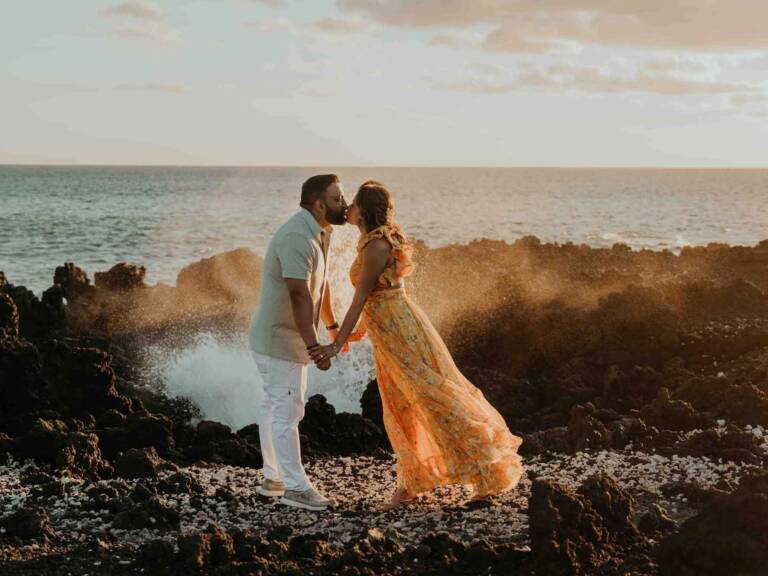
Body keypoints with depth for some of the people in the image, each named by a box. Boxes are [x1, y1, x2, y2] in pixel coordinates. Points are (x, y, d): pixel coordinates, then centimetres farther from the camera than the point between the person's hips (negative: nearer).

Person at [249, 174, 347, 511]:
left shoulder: (319, 233, 9)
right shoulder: (296, 237, -24)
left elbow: (319, 284, 22)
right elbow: (299, 295, -31)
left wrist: (332, 326, 29)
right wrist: (314, 347, -34)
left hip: (290, 336, 10)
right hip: (278, 338, -10)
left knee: (275, 406, 16)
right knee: (287, 410, -6)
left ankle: (273, 478, 25)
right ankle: (296, 486, 0)